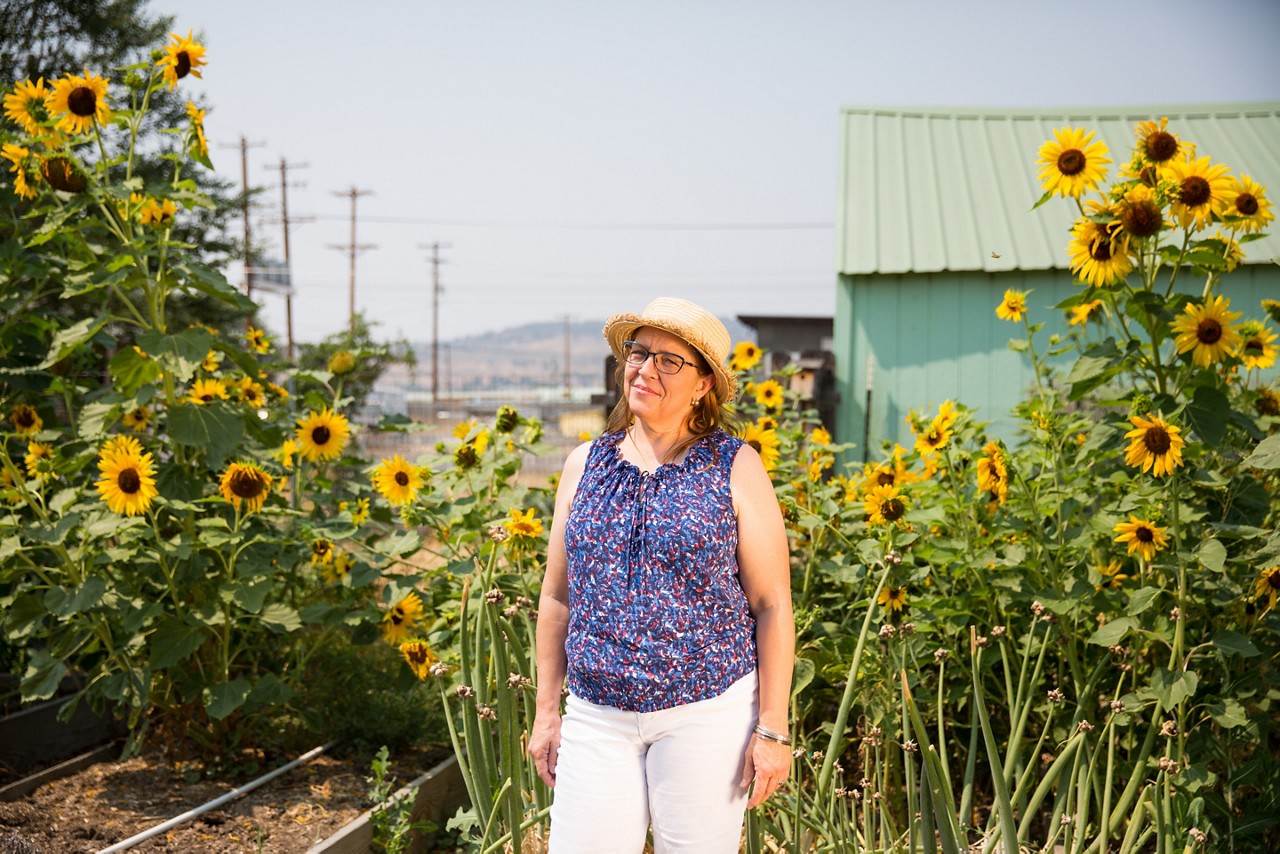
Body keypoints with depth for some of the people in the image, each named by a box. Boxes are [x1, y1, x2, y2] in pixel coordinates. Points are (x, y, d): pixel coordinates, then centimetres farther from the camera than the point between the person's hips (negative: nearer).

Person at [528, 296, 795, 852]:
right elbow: (557, 596, 14)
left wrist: (773, 729, -6)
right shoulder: (585, 465, 8)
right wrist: (547, 711, 11)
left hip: (707, 716, -3)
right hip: (596, 718, 3)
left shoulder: (735, 468, -2)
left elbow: (772, 604, -3)